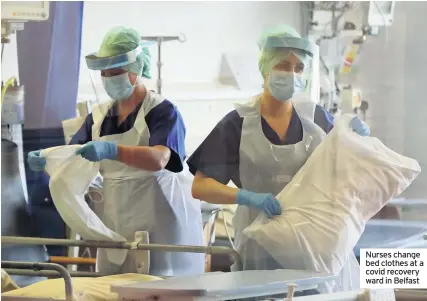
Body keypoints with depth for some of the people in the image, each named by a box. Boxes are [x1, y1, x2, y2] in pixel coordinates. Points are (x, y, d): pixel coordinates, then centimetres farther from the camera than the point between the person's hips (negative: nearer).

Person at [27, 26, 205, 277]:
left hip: (160, 227, -5)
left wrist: (111, 150, -41)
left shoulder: (162, 112, -8)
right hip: (117, 228, 5)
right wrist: (46, 161, -16)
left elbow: (159, 159, -26)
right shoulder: (100, 116, 10)